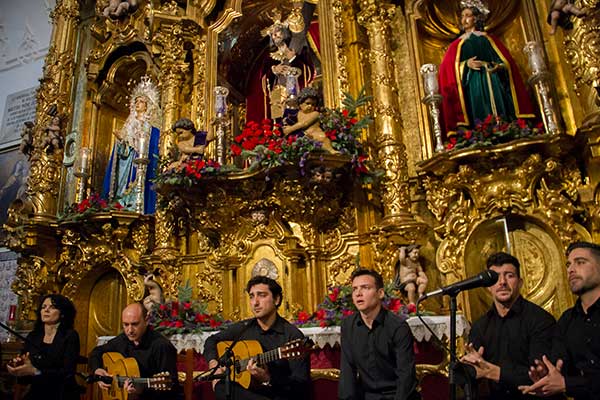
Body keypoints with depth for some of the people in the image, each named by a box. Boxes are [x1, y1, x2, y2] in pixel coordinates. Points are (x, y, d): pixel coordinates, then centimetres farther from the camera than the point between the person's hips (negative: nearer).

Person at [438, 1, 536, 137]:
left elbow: (505, 59, 11)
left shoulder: (488, 39, 17)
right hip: (473, 85, -1)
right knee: (480, 117, -10)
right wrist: (466, 64, -13)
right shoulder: (457, 44, 15)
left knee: (499, 112, -8)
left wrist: (498, 66, -10)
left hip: (492, 82, 1)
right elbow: (449, 68, 2)